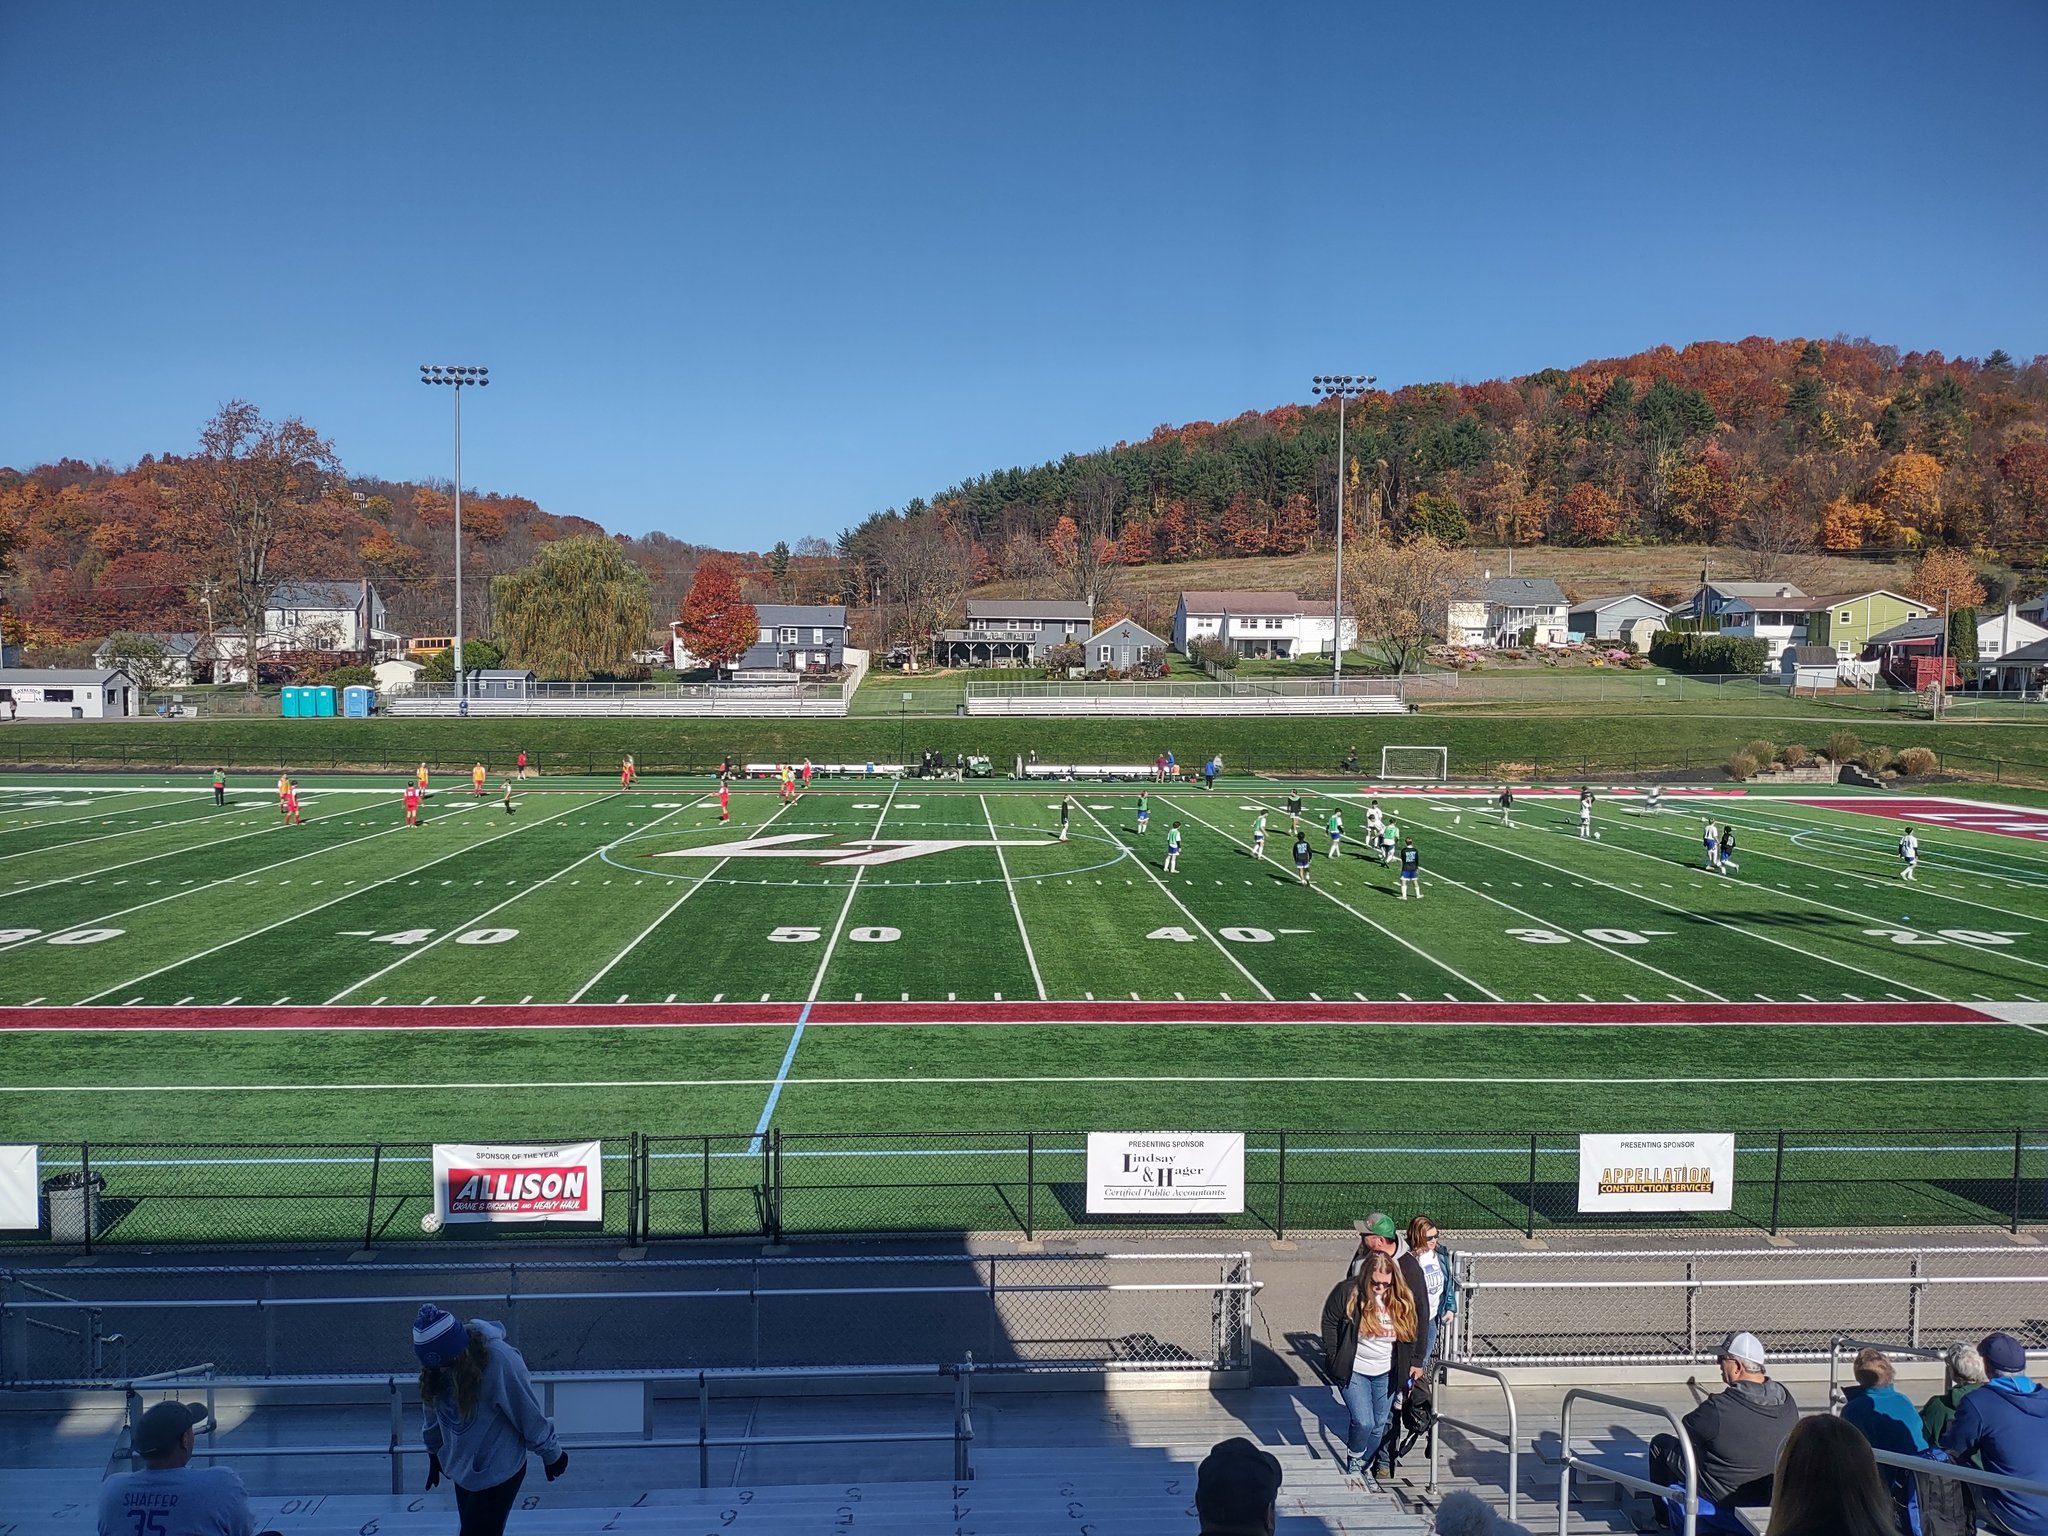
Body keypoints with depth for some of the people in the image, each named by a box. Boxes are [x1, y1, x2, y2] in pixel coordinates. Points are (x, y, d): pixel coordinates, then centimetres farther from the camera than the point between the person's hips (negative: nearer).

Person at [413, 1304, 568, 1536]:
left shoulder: (500, 1360, -30)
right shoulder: (435, 1365, -12)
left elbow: (530, 1414, -18)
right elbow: (432, 1409, 7)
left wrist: (551, 1455, -6)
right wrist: (435, 1455, 20)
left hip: (497, 1471, -6)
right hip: (462, 1468, 6)